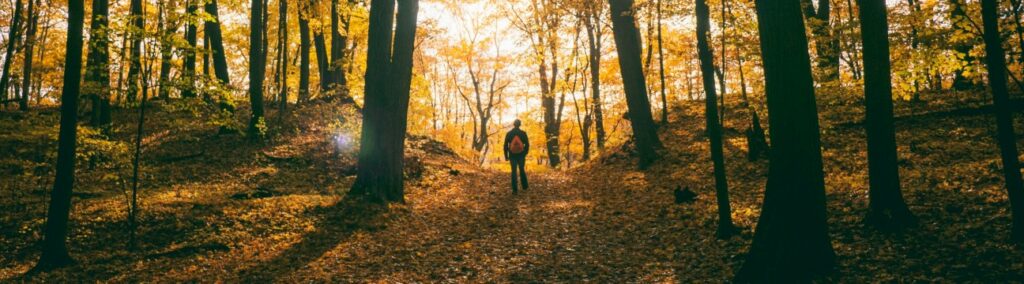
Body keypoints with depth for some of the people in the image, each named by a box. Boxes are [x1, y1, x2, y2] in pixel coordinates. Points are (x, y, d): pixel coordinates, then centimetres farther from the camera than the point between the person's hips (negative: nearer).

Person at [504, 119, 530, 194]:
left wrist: (506, 156, 6)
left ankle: (515, 189, -3)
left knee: (514, 171, 2)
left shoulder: (509, 133, -2)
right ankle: (525, 186, 26)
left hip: (512, 155, 0)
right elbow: (527, 144, -3)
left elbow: (505, 145, -2)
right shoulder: (523, 133, -5)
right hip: (521, 155, 0)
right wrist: (525, 153, 12)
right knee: (522, 170, 17)